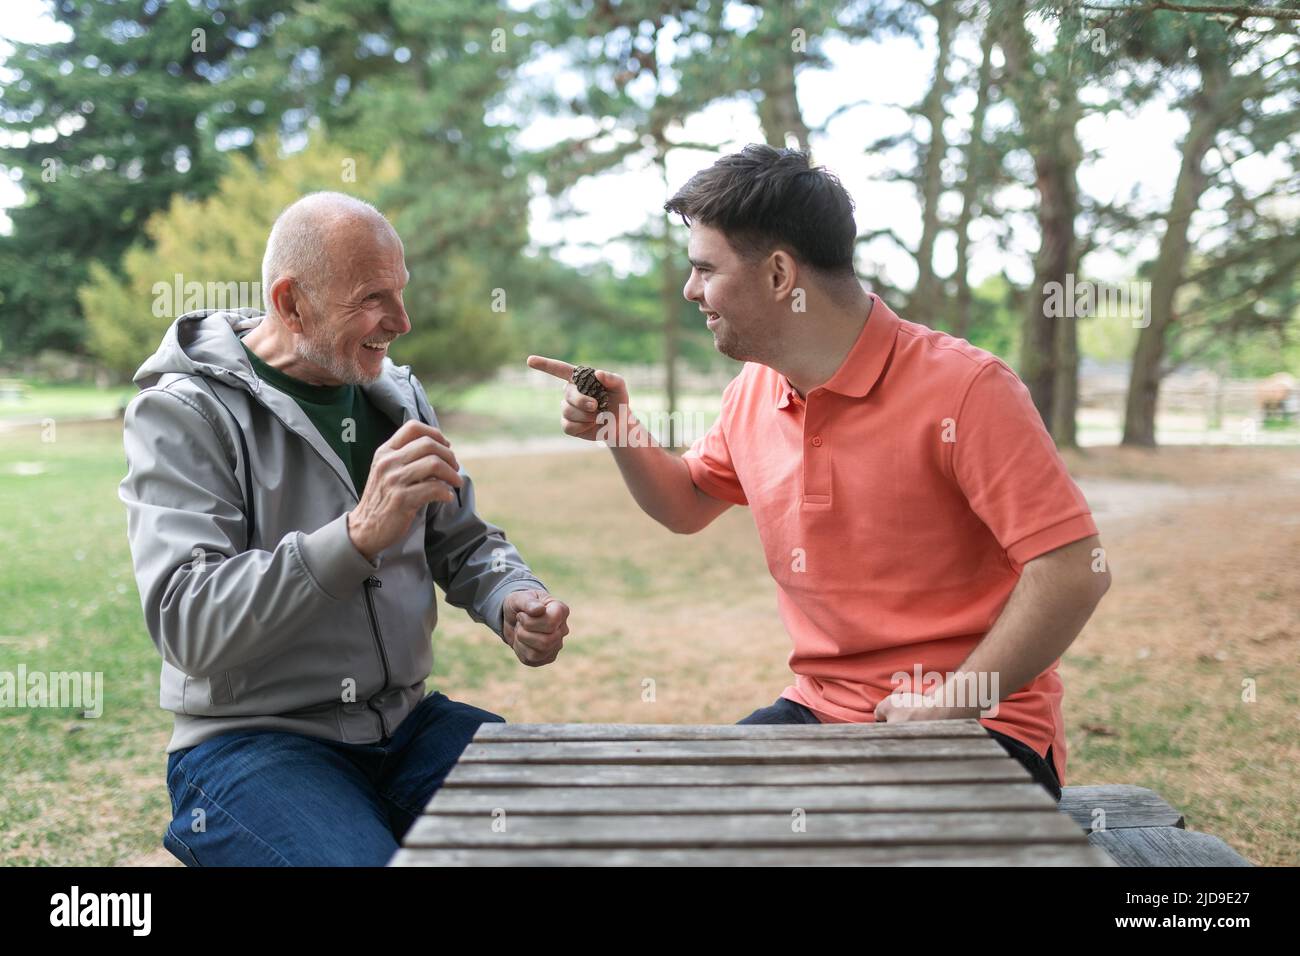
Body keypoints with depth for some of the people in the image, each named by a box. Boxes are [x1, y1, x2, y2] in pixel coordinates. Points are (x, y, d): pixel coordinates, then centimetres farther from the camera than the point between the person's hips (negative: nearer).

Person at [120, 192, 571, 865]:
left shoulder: (396, 393, 8)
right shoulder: (180, 414, -10)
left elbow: (463, 544, 16)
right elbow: (185, 625, -22)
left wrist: (514, 603, -7)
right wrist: (360, 535, -33)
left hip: (406, 722, 5)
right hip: (248, 737, -5)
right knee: (369, 858, -32)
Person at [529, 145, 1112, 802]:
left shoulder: (963, 389, -17)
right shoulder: (751, 394, 6)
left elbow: (1074, 573, -19)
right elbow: (686, 506, 25)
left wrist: (942, 707, -20)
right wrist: (618, 430, 7)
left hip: (982, 726, -6)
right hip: (819, 709, 6)